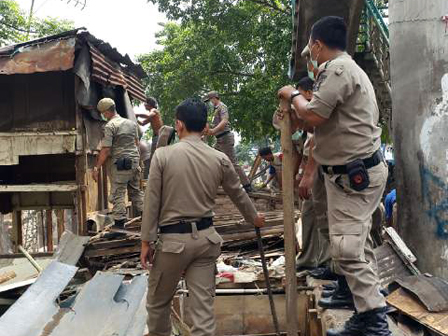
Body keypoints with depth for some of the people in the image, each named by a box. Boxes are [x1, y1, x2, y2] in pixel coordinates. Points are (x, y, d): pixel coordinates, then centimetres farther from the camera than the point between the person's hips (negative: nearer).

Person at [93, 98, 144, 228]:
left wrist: (97, 168, -10)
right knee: (136, 191, 19)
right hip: (135, 161, 7)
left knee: (118, 193, -1)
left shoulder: (110, 126, -11)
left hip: (120, 164, -7)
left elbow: (106, 150, -15)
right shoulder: (131, 123, 10)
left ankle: (119, 222, -1)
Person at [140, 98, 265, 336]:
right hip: (205, 238, 3)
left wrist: (146, 241, 1)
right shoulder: (220, 159, 1)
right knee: (203, 306, 8)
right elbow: (238, 194, 15)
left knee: (157, 301, 19)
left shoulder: (163, 155, -8)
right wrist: (254, 218, 33)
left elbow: (152, 201, -7)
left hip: (173, 239, -3)